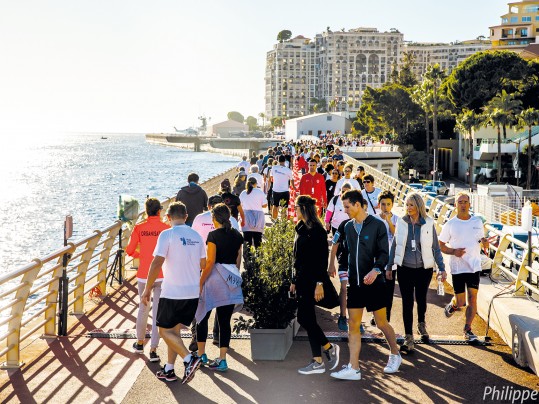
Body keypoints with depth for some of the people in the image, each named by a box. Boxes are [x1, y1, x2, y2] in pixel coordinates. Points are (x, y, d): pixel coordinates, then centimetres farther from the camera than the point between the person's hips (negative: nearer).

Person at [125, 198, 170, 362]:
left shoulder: (139, 228, -3)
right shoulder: (167, 228, -6)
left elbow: (130, 251, -3)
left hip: (143, 275, 2)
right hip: (162, 275, -2)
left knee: (143, 308, 20)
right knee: (158, 311, 3)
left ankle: (140, 342, 35)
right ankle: (153, 350, 1)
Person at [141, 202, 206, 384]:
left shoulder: (167, 234, -11)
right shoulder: (196, 235, 7)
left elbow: (157, 263, -17)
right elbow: (203, 264, 15)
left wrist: (147, 289, -9)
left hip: (172, 293, -6)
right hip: (193, 292, 6)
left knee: (165, 331, 6)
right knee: (174, 330, 16)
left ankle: (189, 358, -10)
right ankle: (169, 370, 20)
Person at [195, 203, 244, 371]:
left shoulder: (214, 235, -10)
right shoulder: (237, 236, 7)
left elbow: (210, 262, -14)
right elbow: (238, 261, 11)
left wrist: (200, 282, -8)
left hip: (214, 277, -5)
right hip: (231, 280, 5)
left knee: (202, 316, 12)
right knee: (225, 320, 6)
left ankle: (201, 355, 19)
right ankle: (222, 360, 6)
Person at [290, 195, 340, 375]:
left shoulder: (316, 230, -13)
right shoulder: (302, 228, 14)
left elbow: (323, 258, -16)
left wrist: (319, 283, -20)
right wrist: (294, 281, 19)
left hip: (312, 280, -9)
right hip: (302, 279, 9)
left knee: (304, 318, -9)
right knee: (307, 319, 7)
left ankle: (329, 348, 6)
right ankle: (318, 361, 13)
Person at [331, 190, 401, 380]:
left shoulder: (377, 225, -7)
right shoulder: (348, 227, 10)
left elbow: (384, 253, -10)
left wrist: (376, 270, -26)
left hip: (373, 283, -5)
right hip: (355, 283, 5)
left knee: (382, 323, 6)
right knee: (353, 325, 2)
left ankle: (395, 355, 30)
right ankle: (353, 368, 4)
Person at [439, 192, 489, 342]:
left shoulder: (477, 221, 5)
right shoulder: (450, 225, -4)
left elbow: (481, 238, 17)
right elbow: (441, 246, 0)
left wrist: (484, 242, -7)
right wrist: (454, 251, -17)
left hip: (474, 266, 2)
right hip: (458, 267, -2)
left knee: (472, 298, -1)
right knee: (460, 302, 0)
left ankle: (468, 329, 12)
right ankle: (452, 305, 37)